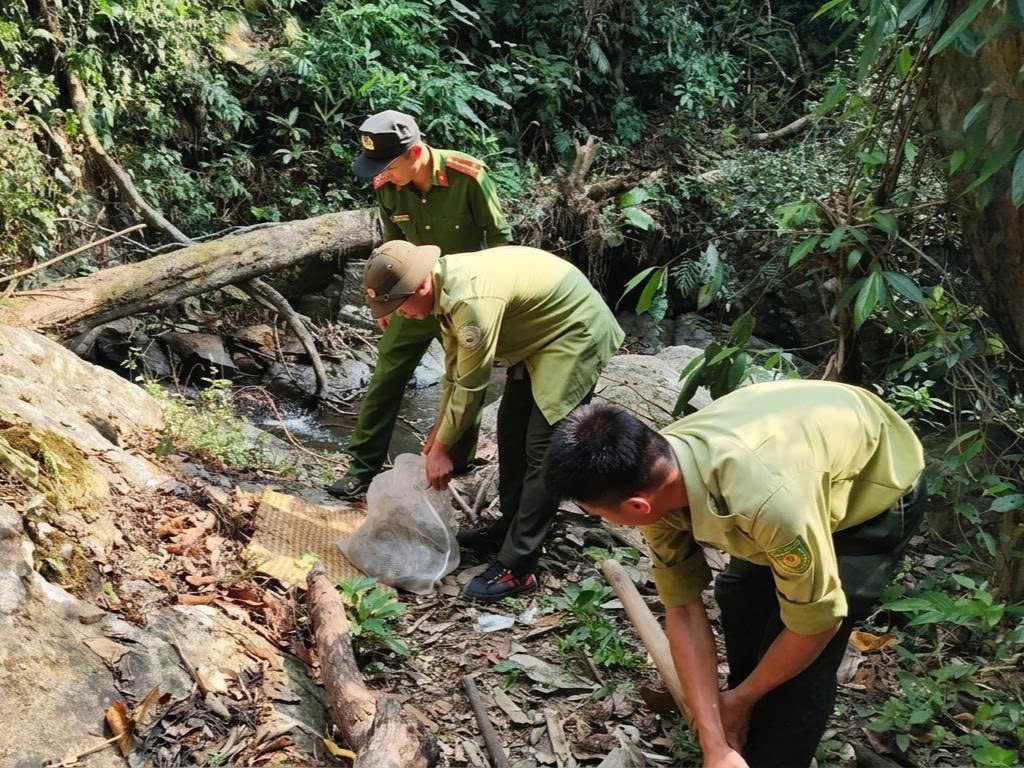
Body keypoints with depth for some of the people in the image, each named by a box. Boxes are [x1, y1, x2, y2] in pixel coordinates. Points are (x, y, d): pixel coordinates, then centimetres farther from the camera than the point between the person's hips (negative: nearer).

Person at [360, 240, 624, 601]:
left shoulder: (472, 301, -33)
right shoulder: (444, 282, -4)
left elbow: (471, 385, -23)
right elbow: (455, 362, 9)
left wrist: (442, 446, -11)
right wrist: (441, 425, 13)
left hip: (573, 334, -10)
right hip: (538, 332, 10)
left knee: (542, 451, -10)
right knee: (511, 429, 17)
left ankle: (517, 567, -6)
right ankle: (510, 528, 32)